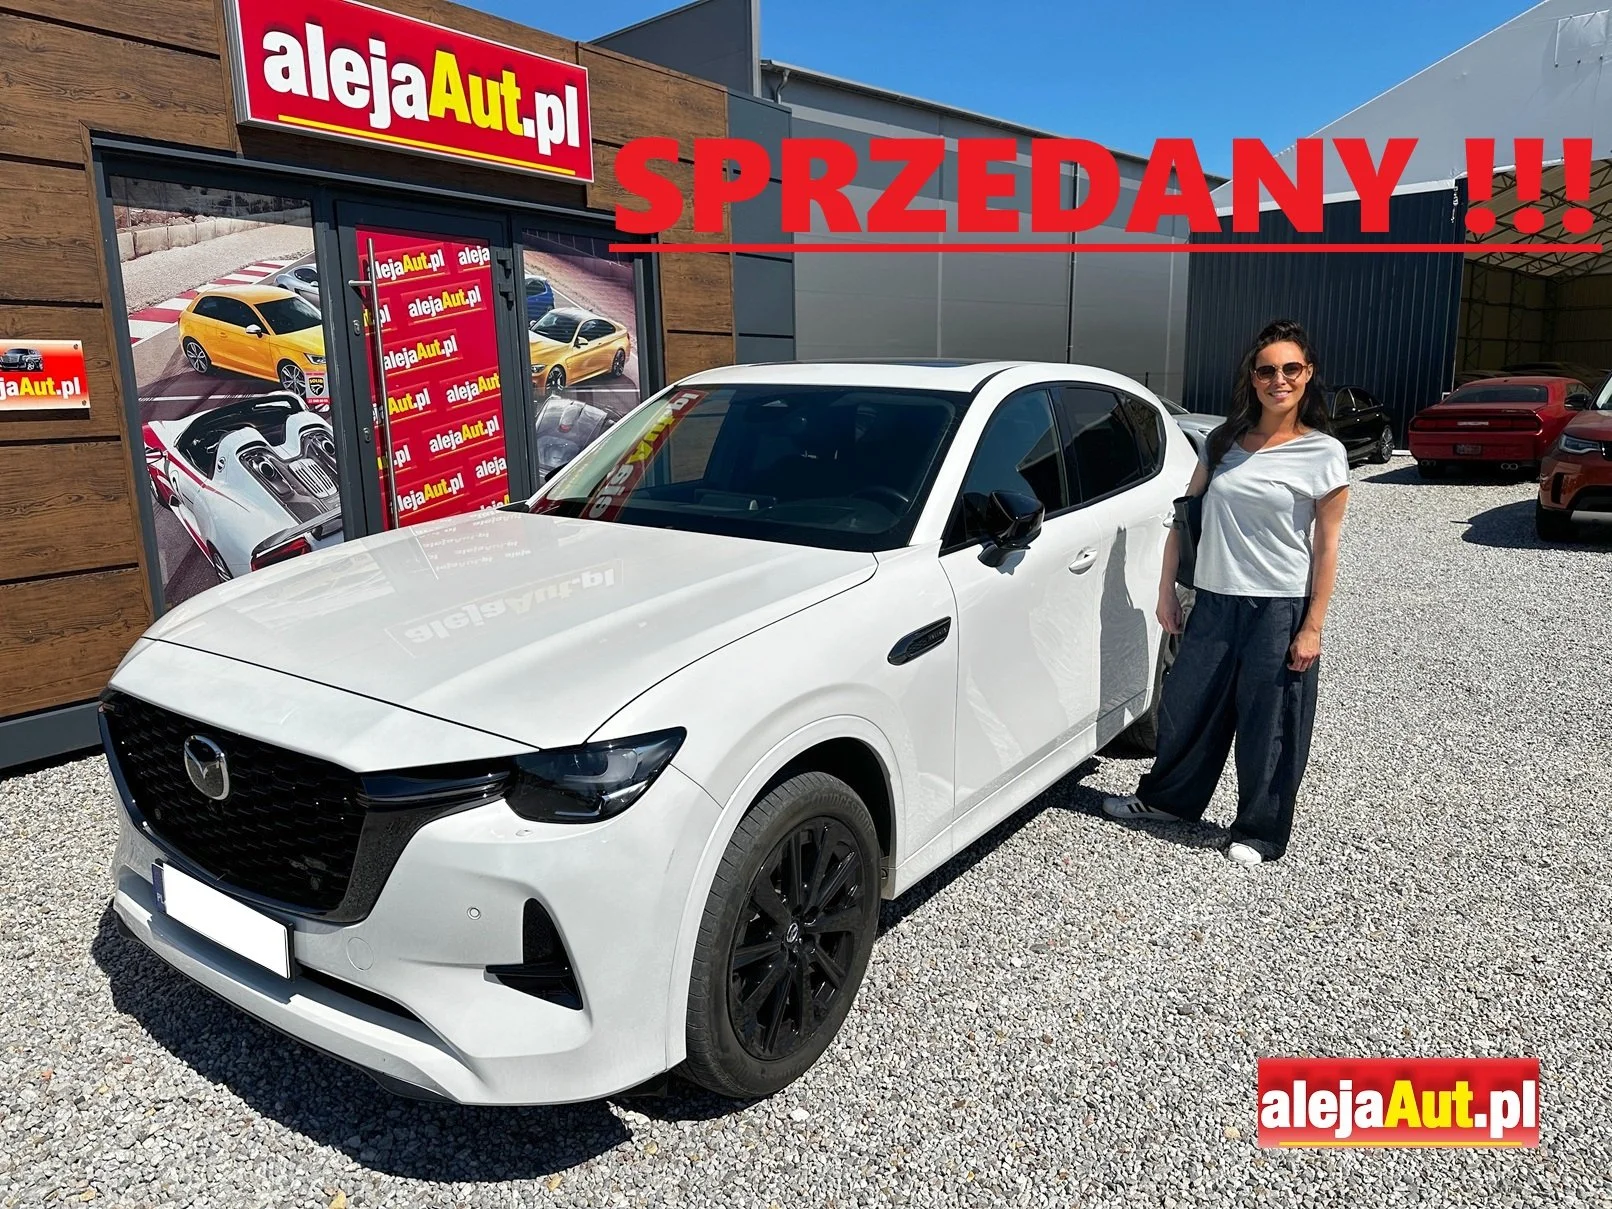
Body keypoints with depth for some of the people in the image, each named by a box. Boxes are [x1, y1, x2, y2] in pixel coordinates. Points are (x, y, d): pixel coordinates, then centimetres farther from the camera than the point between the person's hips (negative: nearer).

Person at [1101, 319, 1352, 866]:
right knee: (1186, 705, 14)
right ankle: (1165, 798, 37)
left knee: (1267, 727, 6)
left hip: (1280, 609, -4)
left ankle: (1260, 832, 24)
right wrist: (1167, 589, 6)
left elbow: (1325, 547, -6)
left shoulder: (1324, 454, -6)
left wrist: (1312, 627, -9)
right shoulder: (1222, 441, 5)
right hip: (1214, 601, 4)